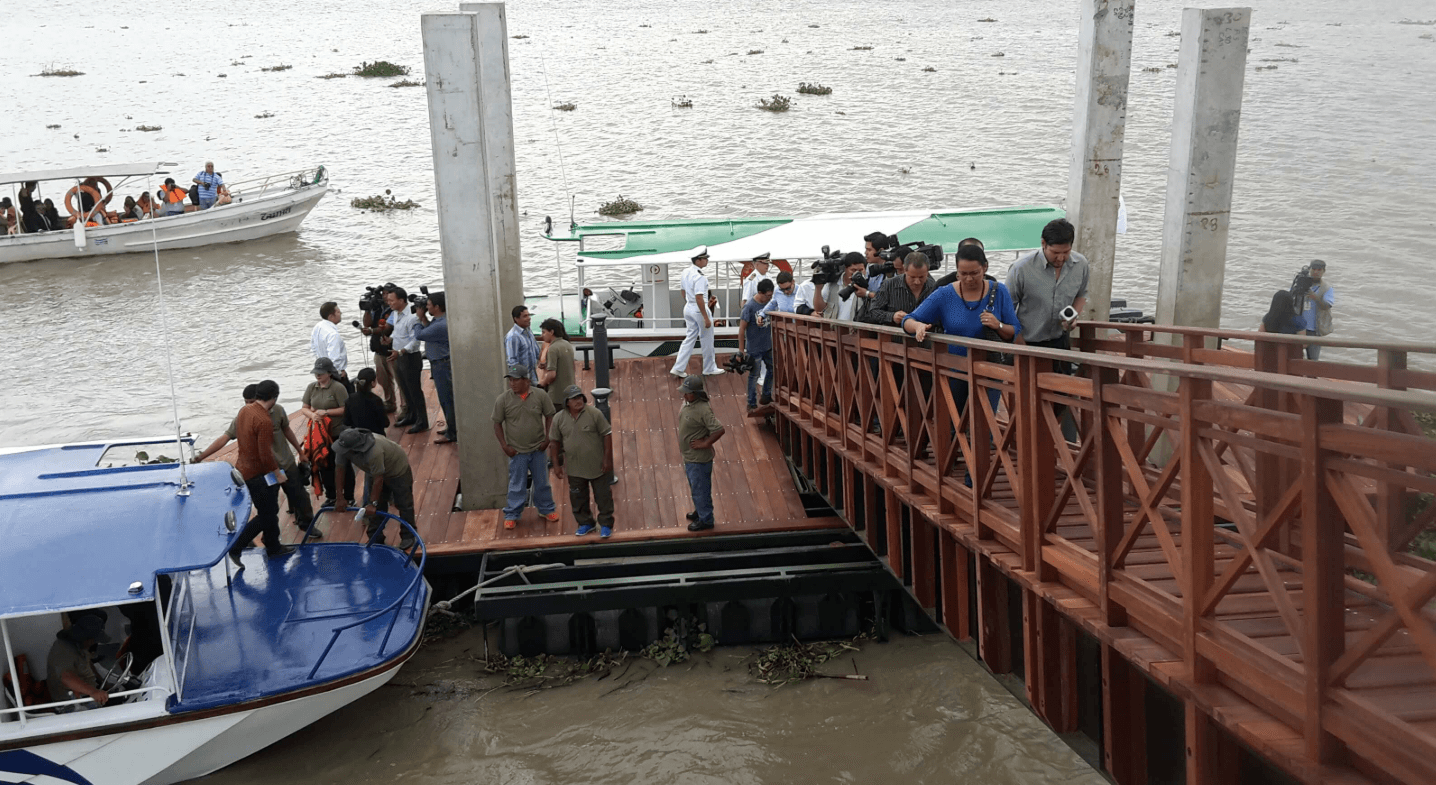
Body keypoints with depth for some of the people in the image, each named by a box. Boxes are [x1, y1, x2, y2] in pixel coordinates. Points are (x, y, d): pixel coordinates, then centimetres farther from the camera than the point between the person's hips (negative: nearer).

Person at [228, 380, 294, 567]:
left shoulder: (244, 411, 3)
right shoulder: (264, 421, -26)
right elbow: (265, 455, -27)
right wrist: (278, 473, -12)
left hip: (244, 469, 10)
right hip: (258, 475, -10)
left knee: (270, 511, 20)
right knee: (265, 516, 3)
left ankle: (273, 547, 32)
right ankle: (235, 548, 3)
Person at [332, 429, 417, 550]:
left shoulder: (374, 452, -46)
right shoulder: (344, 446, -25)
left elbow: (378, 479, -36)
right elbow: (339, 469, -15)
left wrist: (373, 503, -28)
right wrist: (340, 497, -12)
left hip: (398, 470, -6)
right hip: (373, 471, 6)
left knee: (404, 505, 4)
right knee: (376, 508, 8)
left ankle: (408, 537, 19)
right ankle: (375, 540, 19)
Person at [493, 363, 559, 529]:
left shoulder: (540, 395, -10)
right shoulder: (503, 399, -11)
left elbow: (549, 416, 1)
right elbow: (497, 424, -2)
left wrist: (547, 439, -4)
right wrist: (505, 446, -7)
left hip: (538, 449, 1)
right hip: (517, 451, -1)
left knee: (542, 482, 14)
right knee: (517, 485, 7)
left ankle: (547, 509, 32)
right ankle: (511, 515, 21)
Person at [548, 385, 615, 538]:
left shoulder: (594, 414, -13)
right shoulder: (559, 419, -6)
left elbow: (607, 435, -8)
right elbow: (554, 442, 3)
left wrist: (607, 458, -10)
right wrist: (556, 465, 2)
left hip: (597, 466, -2)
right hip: (575, 468, 3)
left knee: (603, 496, 7)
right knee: (578, 498, 14)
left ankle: (606, 524, 22)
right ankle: (585, 523, 33)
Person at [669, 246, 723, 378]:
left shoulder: (686, 273, 5)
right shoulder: (700, 277, -23)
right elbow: (699, 298, -26)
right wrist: (706, 318, -22)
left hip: (688, 308, 8)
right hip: (699, 309, -8)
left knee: (690, 338, 14)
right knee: (706, 340, 8)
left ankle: (678, 368, 11)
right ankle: (709, 368, 21)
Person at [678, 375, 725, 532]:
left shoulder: (703, 410, -28)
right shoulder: (687, 403, 0)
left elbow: (719, 430, -32)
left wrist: (705, 443, -24)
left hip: (699, 459, -9)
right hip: (689, 457, 9)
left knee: (700, 489, 6)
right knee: (695, 487, 25)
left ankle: (705, 520, 22)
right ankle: (700, 511, 44)